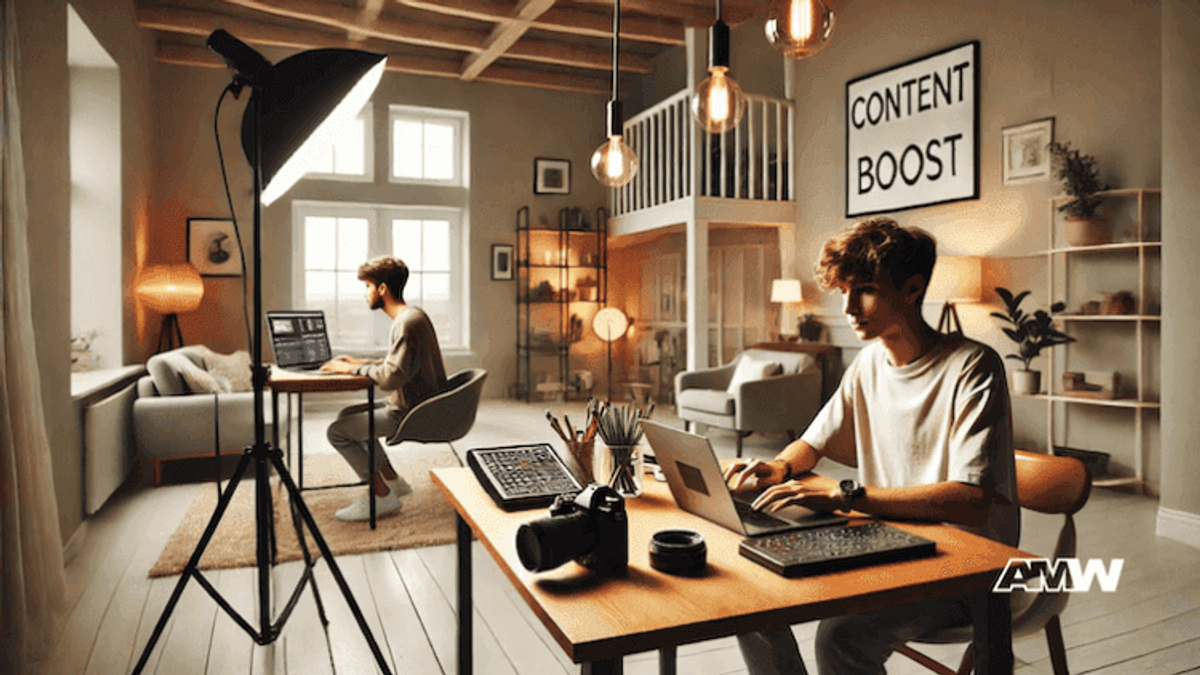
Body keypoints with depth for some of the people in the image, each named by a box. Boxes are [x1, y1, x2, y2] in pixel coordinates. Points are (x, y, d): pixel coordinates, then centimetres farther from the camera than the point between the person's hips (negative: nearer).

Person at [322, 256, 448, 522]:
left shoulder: (408, 322, -22)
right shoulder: (408, 317, 12)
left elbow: (391, 378, -28)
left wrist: (353, 369, -13)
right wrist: (359, 362, 11)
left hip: (411, 414, -11)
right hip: (413, 406, 11)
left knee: (337, 431, -9)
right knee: (348, 416, 22)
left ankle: (383, 497, -1)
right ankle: (393, 480, 21)